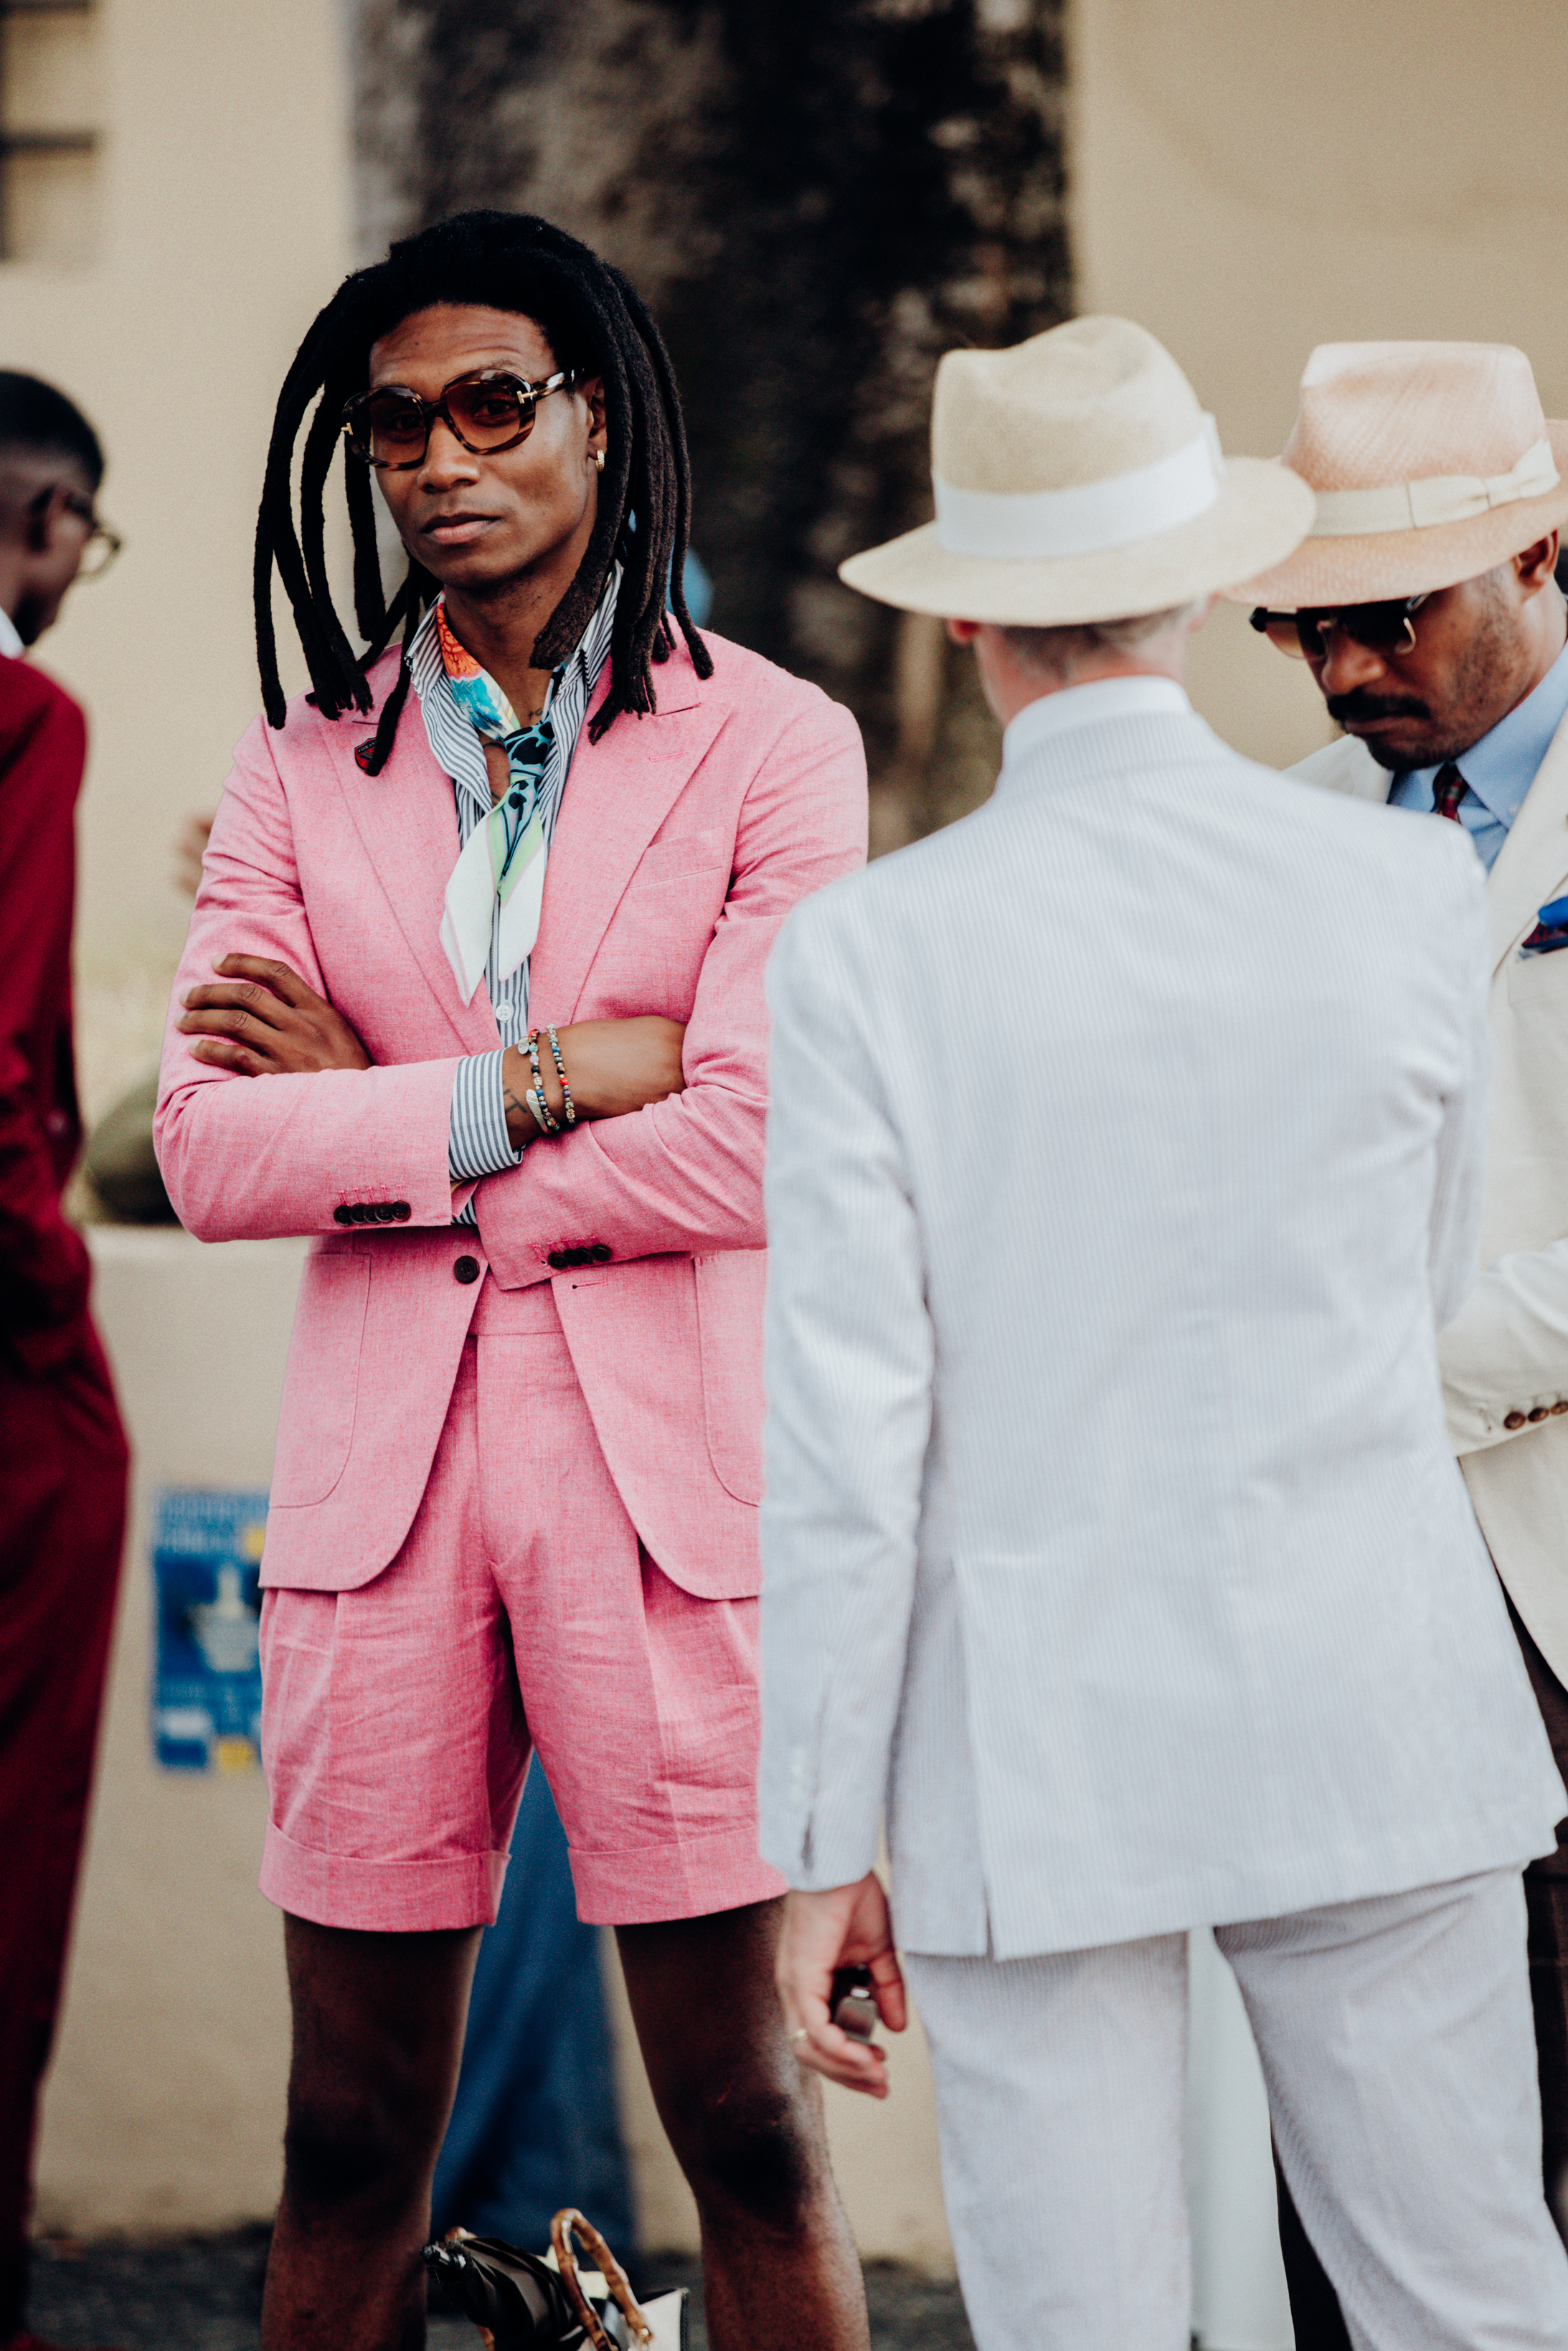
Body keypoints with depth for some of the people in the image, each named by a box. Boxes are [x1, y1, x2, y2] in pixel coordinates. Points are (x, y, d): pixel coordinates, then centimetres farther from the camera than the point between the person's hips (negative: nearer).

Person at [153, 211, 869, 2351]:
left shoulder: (768, 745, 2)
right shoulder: (308, 761, 11)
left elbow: (754, 1150, -10)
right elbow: (205, 1148, 0)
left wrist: (371, 1120, -5)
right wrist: (528, 1089, -9)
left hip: (667, 1468, -3)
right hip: (381, 1465, 3)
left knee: (743, 2115, 0)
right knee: (353, 2137, 6)